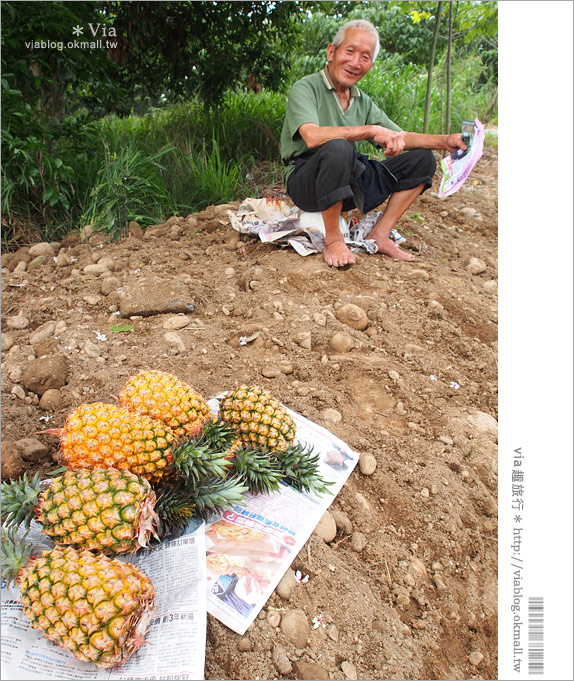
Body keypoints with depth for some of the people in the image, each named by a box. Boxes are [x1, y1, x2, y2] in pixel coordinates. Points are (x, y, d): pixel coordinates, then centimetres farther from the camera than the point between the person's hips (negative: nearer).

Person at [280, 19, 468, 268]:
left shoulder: (363, 102, 14)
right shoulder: (305, 88, -7)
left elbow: (400, 139, 13)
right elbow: (312, 136, -26)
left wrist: (446, 141, -3)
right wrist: (371, 130, -26)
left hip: (348, 184, 7)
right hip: (305, 185, -7)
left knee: (422, 159, 3)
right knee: (338, 148, -39)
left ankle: (380, 234, -4)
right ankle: (333, 240, -21)